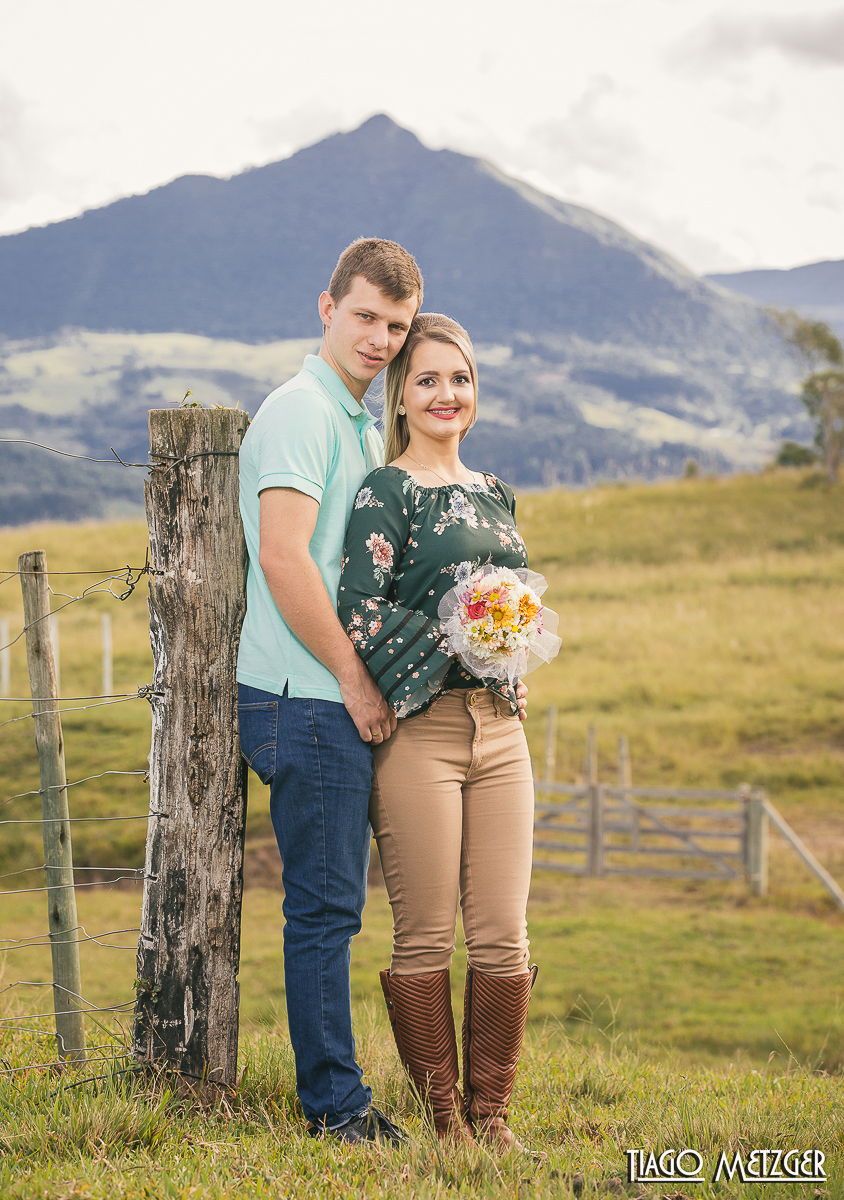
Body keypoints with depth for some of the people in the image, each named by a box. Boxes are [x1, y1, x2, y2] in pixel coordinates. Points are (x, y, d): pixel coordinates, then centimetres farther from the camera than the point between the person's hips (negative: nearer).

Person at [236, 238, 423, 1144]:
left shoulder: (361, 426, 21)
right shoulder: (300, 412, -11)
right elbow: (283, 557, -20)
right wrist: (354, 676, -16)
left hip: (342, 698, 10)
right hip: (309, 699, -10)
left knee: (332, 902, 12)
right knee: (325, 903, -5)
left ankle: (333, 1095, 19)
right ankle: (333, 1102, 1)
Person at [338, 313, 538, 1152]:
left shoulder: (494, 495, 18)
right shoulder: (387, 493, -2)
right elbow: (359, 616, -11)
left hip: (500, 727, 6)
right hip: (419, 731, -6)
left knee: (503, 934, 3)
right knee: (426, 937, -1)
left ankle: (491, 1110, 14)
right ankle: (440, 1114, 10)